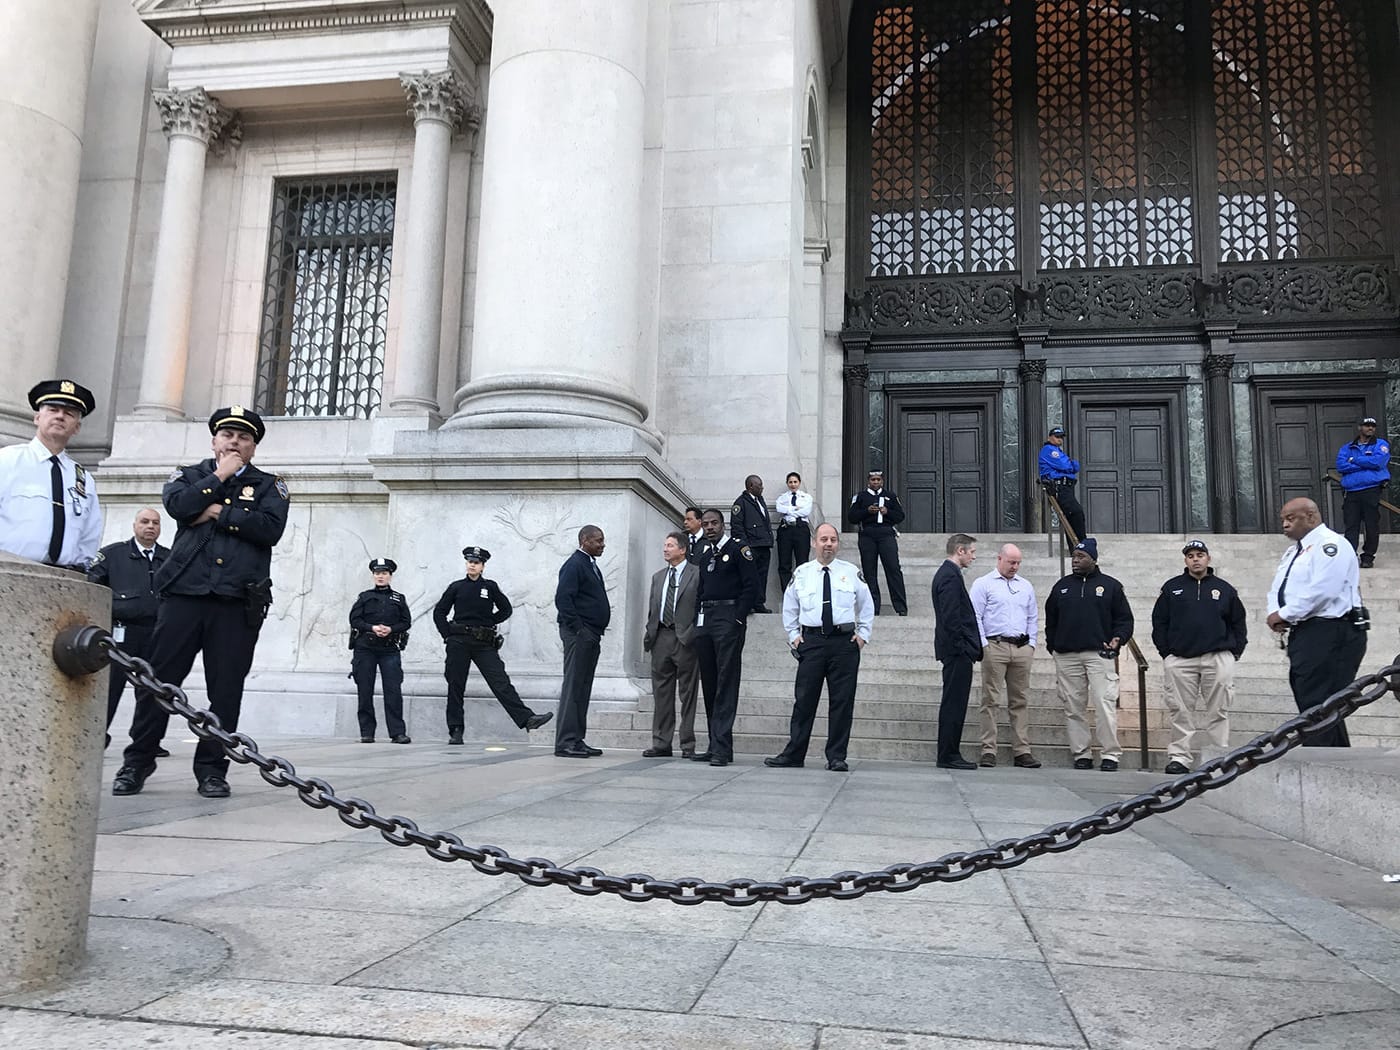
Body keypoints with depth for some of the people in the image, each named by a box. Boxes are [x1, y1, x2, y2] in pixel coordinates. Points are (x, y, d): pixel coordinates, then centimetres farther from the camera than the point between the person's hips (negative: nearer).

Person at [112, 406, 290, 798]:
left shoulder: (269, 486, 15)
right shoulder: (191, 475, 19)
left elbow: (270, 528, -5)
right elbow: (177, 505, -5)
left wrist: (218, 514, -5)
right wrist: (220, 477, 0)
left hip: (238, 601, -1)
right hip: (184, 593, 1)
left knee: (226, 690, 0)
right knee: (158, 679, 1)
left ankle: (212, 769, 10)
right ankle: (137, 762, 13)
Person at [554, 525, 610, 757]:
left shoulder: (591, 565, 19)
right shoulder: (574, 564, -10)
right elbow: (563, 599, -19)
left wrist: (596, 632, 14)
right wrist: (577, 629, -19)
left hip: (591, 635, 10)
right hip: (578, 634, -10)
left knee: (583, 688, 11)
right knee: (573, 687, -8)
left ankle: (576, 740, 16)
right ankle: (565, 742, -5)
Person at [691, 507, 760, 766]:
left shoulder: (738, 549, -1)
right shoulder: (705, 556, 20)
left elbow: (751, 586, -9)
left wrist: (739, 618, -15)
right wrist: (697, 620, 10)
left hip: (728, 619, -7)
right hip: (705, 619, 7)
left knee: (726, 682, -10)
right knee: (709, 684, 7)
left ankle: (722, 747, -13)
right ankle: (715, 745, 13)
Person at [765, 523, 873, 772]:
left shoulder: (852, 573, 6)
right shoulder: (801, 573, 7)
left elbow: (867, 607, 15)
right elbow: (789, 608, 17)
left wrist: (863, 635, 6)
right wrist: (793, 635, 9)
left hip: (844, 642, 0)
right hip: (811, 641, 0)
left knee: (842, 700, 1)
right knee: (804, 699, 1)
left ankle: (837, 757, 9)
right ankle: (793, 754, 8)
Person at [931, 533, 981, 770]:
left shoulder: (946, 573, 18)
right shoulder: (950, 576, -14)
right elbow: (951, 617, -21)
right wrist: (962, 648, -18)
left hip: (955, 651, 11)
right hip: (957, 651, -11)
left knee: (953, 704, 12)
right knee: (954, 703, -7)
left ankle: (949, 754, 17)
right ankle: (948, 756, -3)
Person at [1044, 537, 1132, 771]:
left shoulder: (1110, 585, 8)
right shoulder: (1062, 586, 16)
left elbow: (1124, 618, 8)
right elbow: (1050, 618, 21)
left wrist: (1118, 639, -8)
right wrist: (1052, 644, 11)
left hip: (1099, 654, -3)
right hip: (1066, 656, 3)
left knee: (1105, 706, -10)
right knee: (1073, 708, 4)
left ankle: (1110, 755, -3)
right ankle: (1080, 754, 10)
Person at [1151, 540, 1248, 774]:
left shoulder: (1224, 589, 11)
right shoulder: (1172, 588, 10)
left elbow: (1239, 623, 15)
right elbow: (1159, 622, 10)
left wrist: (1235, 651, 5)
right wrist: (1165, 652, 2)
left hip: (1218, 658, 0)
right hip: (1179, 659, 0)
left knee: (1218, 711, 1)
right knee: (1181, 711, -1)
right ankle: (1179, 757, 2)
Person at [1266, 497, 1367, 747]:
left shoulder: (1329, 544, -9)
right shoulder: (1293, 551, 22)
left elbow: (1321, 590, -21)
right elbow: (1277, 588, 20)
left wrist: (1284, 614, -14)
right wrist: (1275, 613, -1)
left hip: (1330, 634, -10)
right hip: (1304, 634, 10)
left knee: (1318, 706, -12)